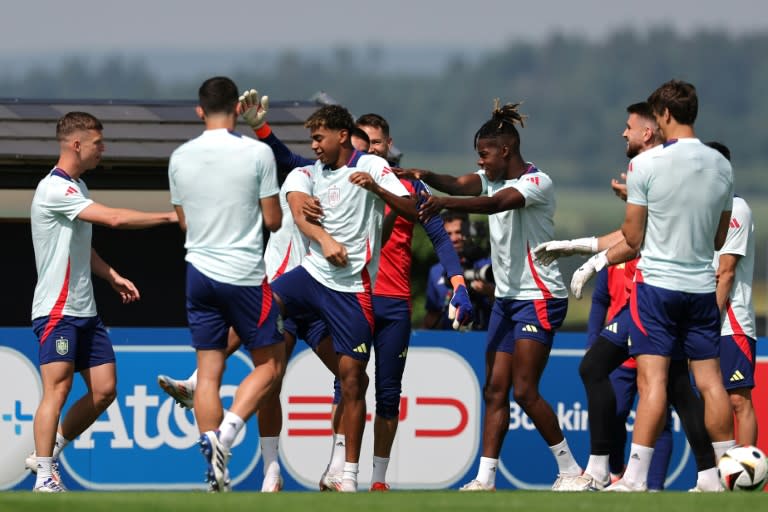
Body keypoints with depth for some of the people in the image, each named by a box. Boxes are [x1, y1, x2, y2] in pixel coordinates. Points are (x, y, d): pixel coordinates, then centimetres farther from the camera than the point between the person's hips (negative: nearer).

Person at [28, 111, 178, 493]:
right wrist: (170, 217, -16)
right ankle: (45, 477, -10)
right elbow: (115, 218, -24)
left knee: (104, 390, 5)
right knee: (58, 389, -12)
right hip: (57, 310, -9)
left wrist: (112, 276, 16)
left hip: (84, 311, 9)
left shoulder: (77, 187, 16)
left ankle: (49, 453, 17)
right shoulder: (55, 189, -16)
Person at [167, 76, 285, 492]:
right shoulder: (257, 153, -8)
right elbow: (272, 220, -5)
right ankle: (227, 430, -13)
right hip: (245, 276, -4)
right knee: (270, 362, 9)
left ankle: (216, 468, 0)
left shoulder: (180, 157, 4)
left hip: (199, 272, 4)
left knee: (208, 371, 6)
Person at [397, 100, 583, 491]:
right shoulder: (492, 178, 11)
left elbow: (496, 203, -32)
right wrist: (426, 177, -25)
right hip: (507, 298, 9)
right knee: (495, 390, 2)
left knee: (524, 390, -12)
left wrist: (446, 203, -46)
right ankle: (485, 479, 0)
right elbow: (461, 184, -6)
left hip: (540, 298, -9)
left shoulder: (537, 182, -15)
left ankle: (569, 469, -1)